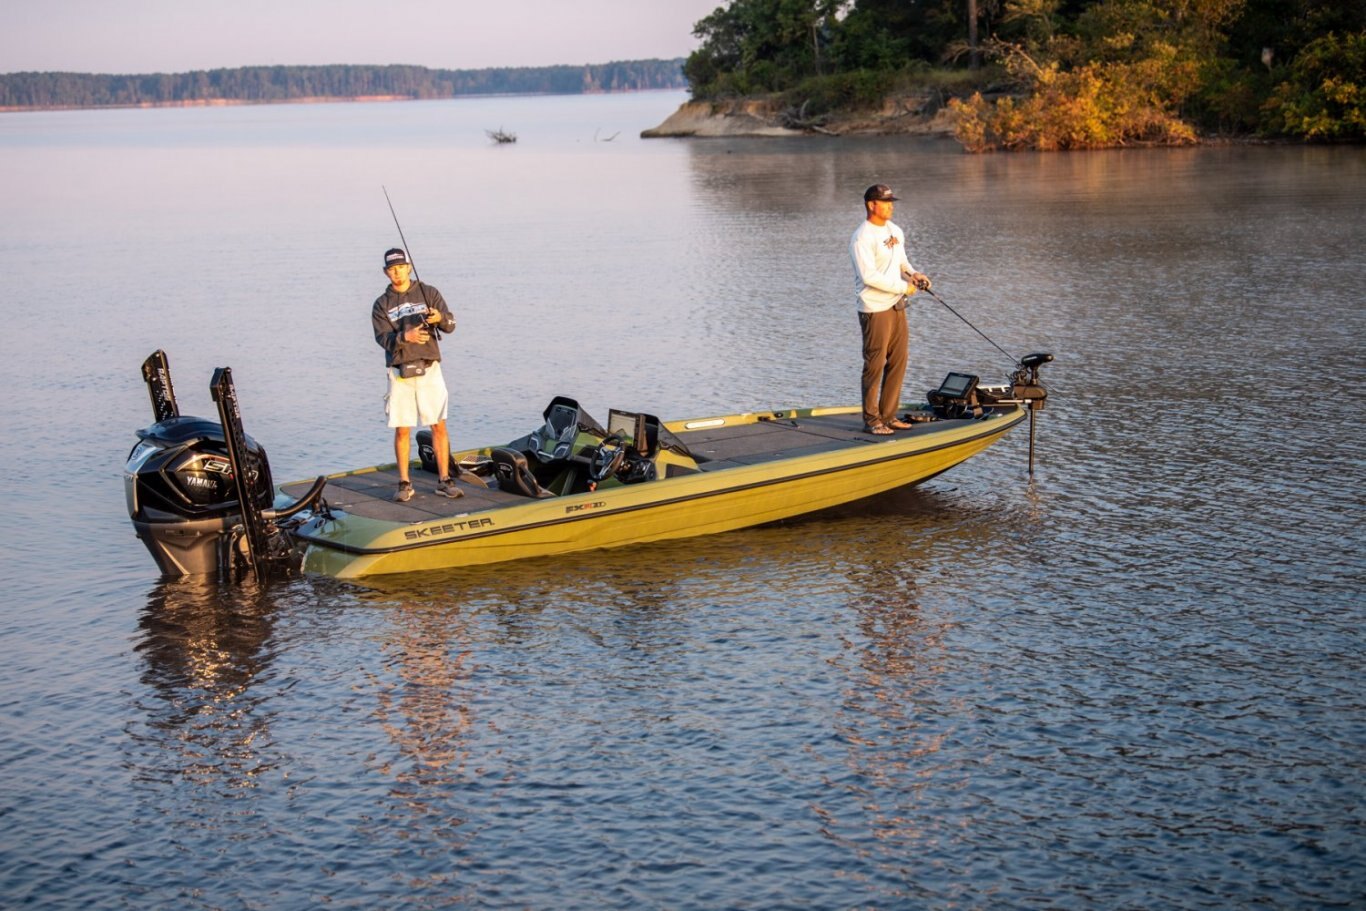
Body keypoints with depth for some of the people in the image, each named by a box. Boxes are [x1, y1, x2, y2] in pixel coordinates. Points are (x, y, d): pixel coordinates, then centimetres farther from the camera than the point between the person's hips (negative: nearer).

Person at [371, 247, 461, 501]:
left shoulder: (429, 293, 5)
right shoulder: (382, 304, 7)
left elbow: (450, 325, -2)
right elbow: (383, 338, -6)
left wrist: (439, 318, -25)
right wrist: (405, 337, -27)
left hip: (429, 368, 0)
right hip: (400, 372, 1)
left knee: (439, 426, -1)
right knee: (402, 430, 2)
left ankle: (445, 480, 6)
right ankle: (404, 484, 10)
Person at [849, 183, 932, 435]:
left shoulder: (895, 231, 13)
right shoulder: (862, 238, -14)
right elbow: (869, 276, -21)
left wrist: (913, 274, 2)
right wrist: (903, 287, -16)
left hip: (897, 306, 8)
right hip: (875, 309, -8)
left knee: (898, 363, 10)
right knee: (875, 365, -4)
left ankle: (888, 416, 19)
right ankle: (871, 420, 2)